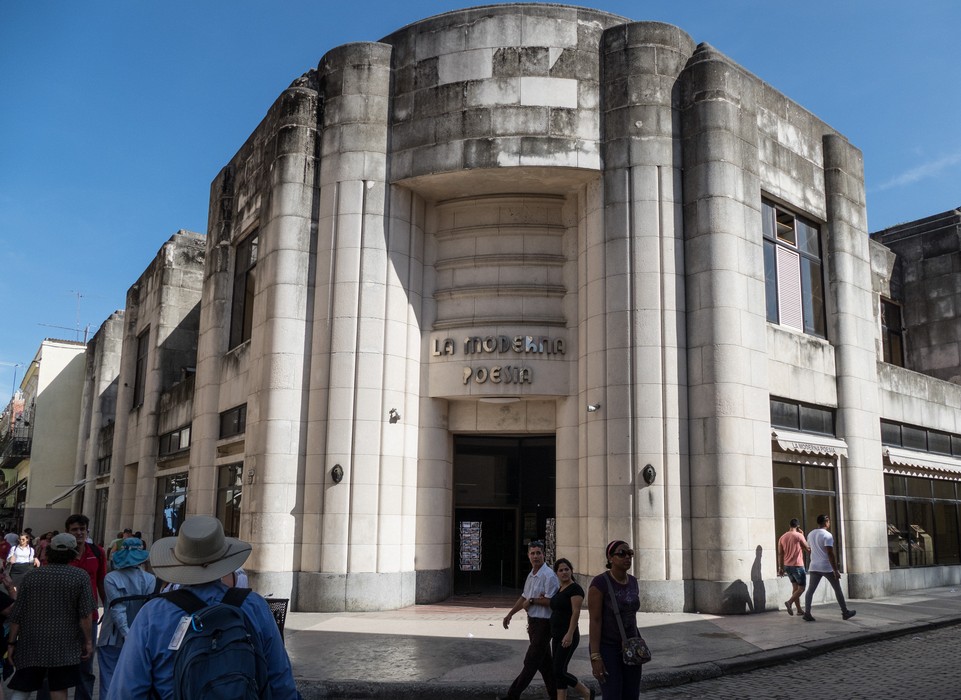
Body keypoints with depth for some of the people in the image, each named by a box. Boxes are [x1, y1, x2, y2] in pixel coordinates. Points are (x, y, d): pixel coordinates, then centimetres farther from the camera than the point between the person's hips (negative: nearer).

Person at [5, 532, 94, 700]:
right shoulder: (81, 578, -6)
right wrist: (88, 641, 0)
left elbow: (16, 615, 4)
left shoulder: (31, 577, 2)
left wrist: (11, 642, 14)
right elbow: (85, 614, -9)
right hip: (65, 647, -2)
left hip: (31, 645, 2)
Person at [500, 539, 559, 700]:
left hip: (543, 623, -9)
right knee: (544, 662, 14)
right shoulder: (531, 575, 11)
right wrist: (510, 614, 20)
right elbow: (524, 597, 21)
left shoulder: (548, 575, -17)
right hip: (533, 622, 9)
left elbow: (551, 601, -22)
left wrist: (532, 600, -11)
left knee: (531, 662, -2)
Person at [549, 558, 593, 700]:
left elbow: (576, 612, -19)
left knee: (559, 672, -8)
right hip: (557, 636, 9)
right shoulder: (560, 589, 14)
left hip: (567, 636, -9)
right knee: (558, 672, 7)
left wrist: (570, 634, -26)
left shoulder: (575, 588, -11)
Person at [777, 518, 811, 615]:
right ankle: (789, 602, -19)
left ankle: (799, 610, 13)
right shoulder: (799, 535, -10)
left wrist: (780, 568, 13)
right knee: (801, 587, 1)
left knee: (795, 587, 13)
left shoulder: (782, 537, 6)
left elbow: (780, 554, 7)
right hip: (797, 566, -6)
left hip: (787, 566, 6)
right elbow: (808, 549, 1)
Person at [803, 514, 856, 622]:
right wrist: (836, 570, -16)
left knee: (811, 590, 2)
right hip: (827, 567, -5)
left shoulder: (810, 535, 9)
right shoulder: (827, 535, -13)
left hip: (814, 567, 5)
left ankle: (807, 613, -6)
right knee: (837, 589, 10)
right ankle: (845, 612, 19)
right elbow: (830, 554, -18)